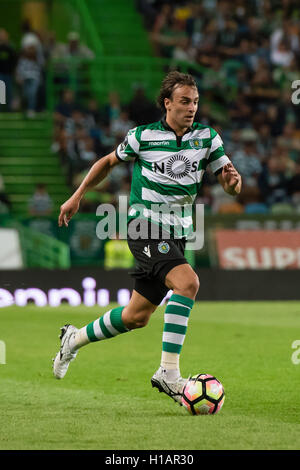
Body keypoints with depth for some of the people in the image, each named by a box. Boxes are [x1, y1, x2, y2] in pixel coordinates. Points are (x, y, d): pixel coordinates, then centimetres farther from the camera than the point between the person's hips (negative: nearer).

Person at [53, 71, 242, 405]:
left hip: (177, 234, 5)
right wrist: (77, 197, 14)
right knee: (187, 282, -29)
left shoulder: (207, 138, 2)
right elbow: (109, 161, 12)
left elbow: (230, 186, 2)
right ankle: (168, 372, -31)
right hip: (145, 227, -5)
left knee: (136, 317, 11)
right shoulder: (143, 136, -6)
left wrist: (232, 179, -22)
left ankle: (75, 339, 36)